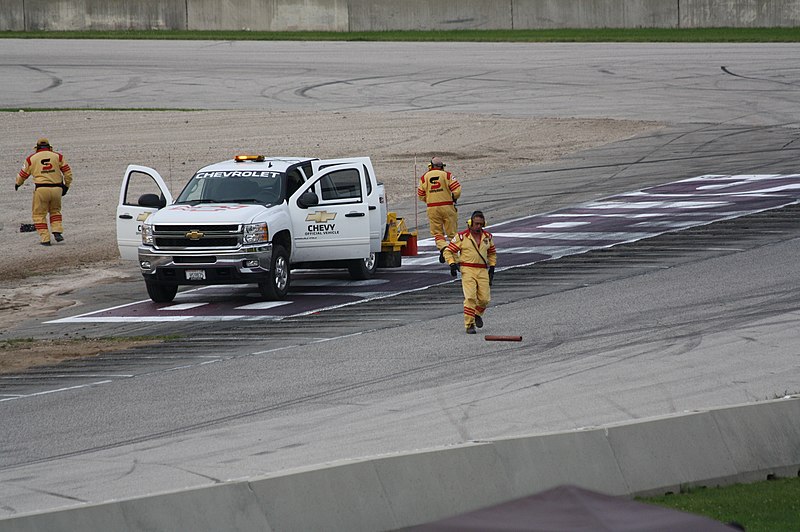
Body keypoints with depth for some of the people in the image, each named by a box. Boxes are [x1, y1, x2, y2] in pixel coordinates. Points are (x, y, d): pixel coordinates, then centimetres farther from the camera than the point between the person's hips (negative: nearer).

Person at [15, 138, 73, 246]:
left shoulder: (31, 159, 6)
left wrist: (18, 183, 37)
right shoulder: (58, 156, 7)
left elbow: (23, 174, 17)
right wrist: (67, 185, 20)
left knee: (39, 215, 10)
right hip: (56, 188, 2)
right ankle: (57, 232, 7)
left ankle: (45, 239, 3)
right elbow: (67, 172, 7)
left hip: (41, 189, -2)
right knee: (55, 211, 24)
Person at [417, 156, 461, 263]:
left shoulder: (424, 177, 4)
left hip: (432, 208, 1)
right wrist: (454, 198, 12)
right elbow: (457, 190, -9)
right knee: (452, 231, 8)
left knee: (437, 232, 7)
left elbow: (420, 196, 5)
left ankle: (442, 247, -20)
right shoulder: (447, 175, -2)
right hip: (447, 206, -1)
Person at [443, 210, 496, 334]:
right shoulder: (462, 237, -4)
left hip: (482, 272, 4)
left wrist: (492, 268, 16)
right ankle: (469, 325, -9)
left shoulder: (487, 237, 10)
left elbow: (492, 253, 24)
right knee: (470, 298, -15)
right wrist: (452, 264, -13)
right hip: (467, 271, -4)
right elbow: (448, 251, 2)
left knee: (484, 299, -1)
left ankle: (477, 314, 30)